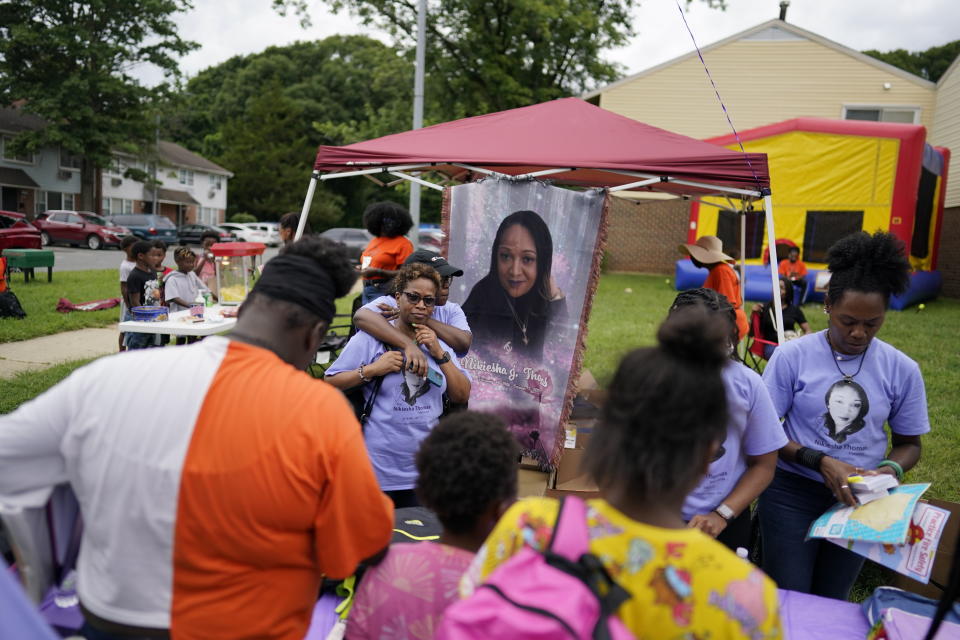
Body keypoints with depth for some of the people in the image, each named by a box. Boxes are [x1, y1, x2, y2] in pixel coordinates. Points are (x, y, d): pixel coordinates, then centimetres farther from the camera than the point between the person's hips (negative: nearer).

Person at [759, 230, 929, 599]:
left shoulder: (901, 370, -4)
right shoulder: (791, 357, -12)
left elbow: (909, 443, 7)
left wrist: (890, 471, -14)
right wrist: (821, 462, -20)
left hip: (858, 498, 3)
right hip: (791, 492, -2)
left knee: (832, 602, 17)